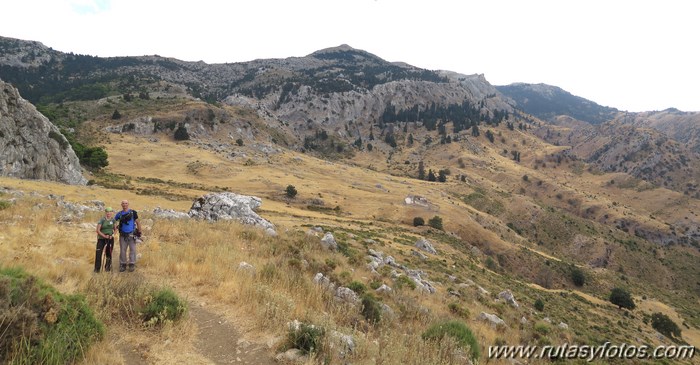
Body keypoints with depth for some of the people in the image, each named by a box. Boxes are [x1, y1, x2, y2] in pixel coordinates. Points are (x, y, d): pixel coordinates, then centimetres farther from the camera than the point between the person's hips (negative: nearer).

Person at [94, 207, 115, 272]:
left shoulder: (113, 220, 3)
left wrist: (113, 234, -5)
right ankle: (97, 268, 0)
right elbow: (98, 230, -11)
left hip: (110, 239, 3)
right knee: (98, 253, -10)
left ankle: (108, 267, 23)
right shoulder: (102, 220, -8)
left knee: (109, 254, 8)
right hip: (101, 239, -3)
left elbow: (114, 229, 14)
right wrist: (104, 236, -19)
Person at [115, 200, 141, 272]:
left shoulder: (133, 212, -1)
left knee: (132, 250, 0)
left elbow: (137, 222, 3)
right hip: (123, 235, 2)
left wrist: (139, 231, 1)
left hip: (131, 234, -2)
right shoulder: (119, 214, 6)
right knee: (122, 250, 7)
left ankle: (132, 265, 7)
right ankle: (122, 265, 15)